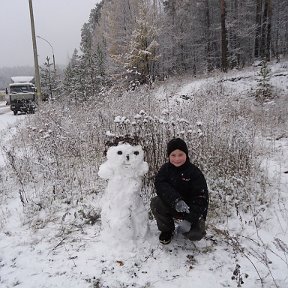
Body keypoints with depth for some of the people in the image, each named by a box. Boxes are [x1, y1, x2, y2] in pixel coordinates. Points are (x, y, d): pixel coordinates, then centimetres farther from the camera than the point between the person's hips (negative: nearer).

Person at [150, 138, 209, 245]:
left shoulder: (195, 172, -14)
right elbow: (160, 185, -23)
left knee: (196, 235, -25)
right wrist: (176, 200, -41)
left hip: (191, 209, -2)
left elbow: (201, 197, -19)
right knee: (155, 203, -27)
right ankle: (167, 230, 1)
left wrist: (191, 218, -32)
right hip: (171, 207, 2)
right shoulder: (165, 169, -6)